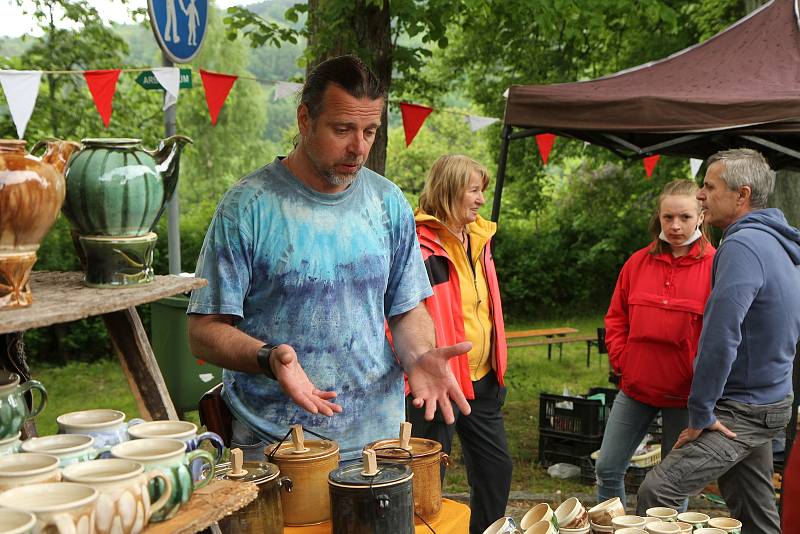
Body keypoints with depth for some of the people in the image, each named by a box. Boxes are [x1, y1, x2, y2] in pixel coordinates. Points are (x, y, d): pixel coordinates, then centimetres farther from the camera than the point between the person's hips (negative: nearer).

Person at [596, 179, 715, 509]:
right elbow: (616, 318, 13)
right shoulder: (638, 262, 5)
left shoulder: (716, 266, -8)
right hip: (635, 386, 4)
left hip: (685, 394, -4)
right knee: (608, 468, 7)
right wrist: (621, 359, 2)